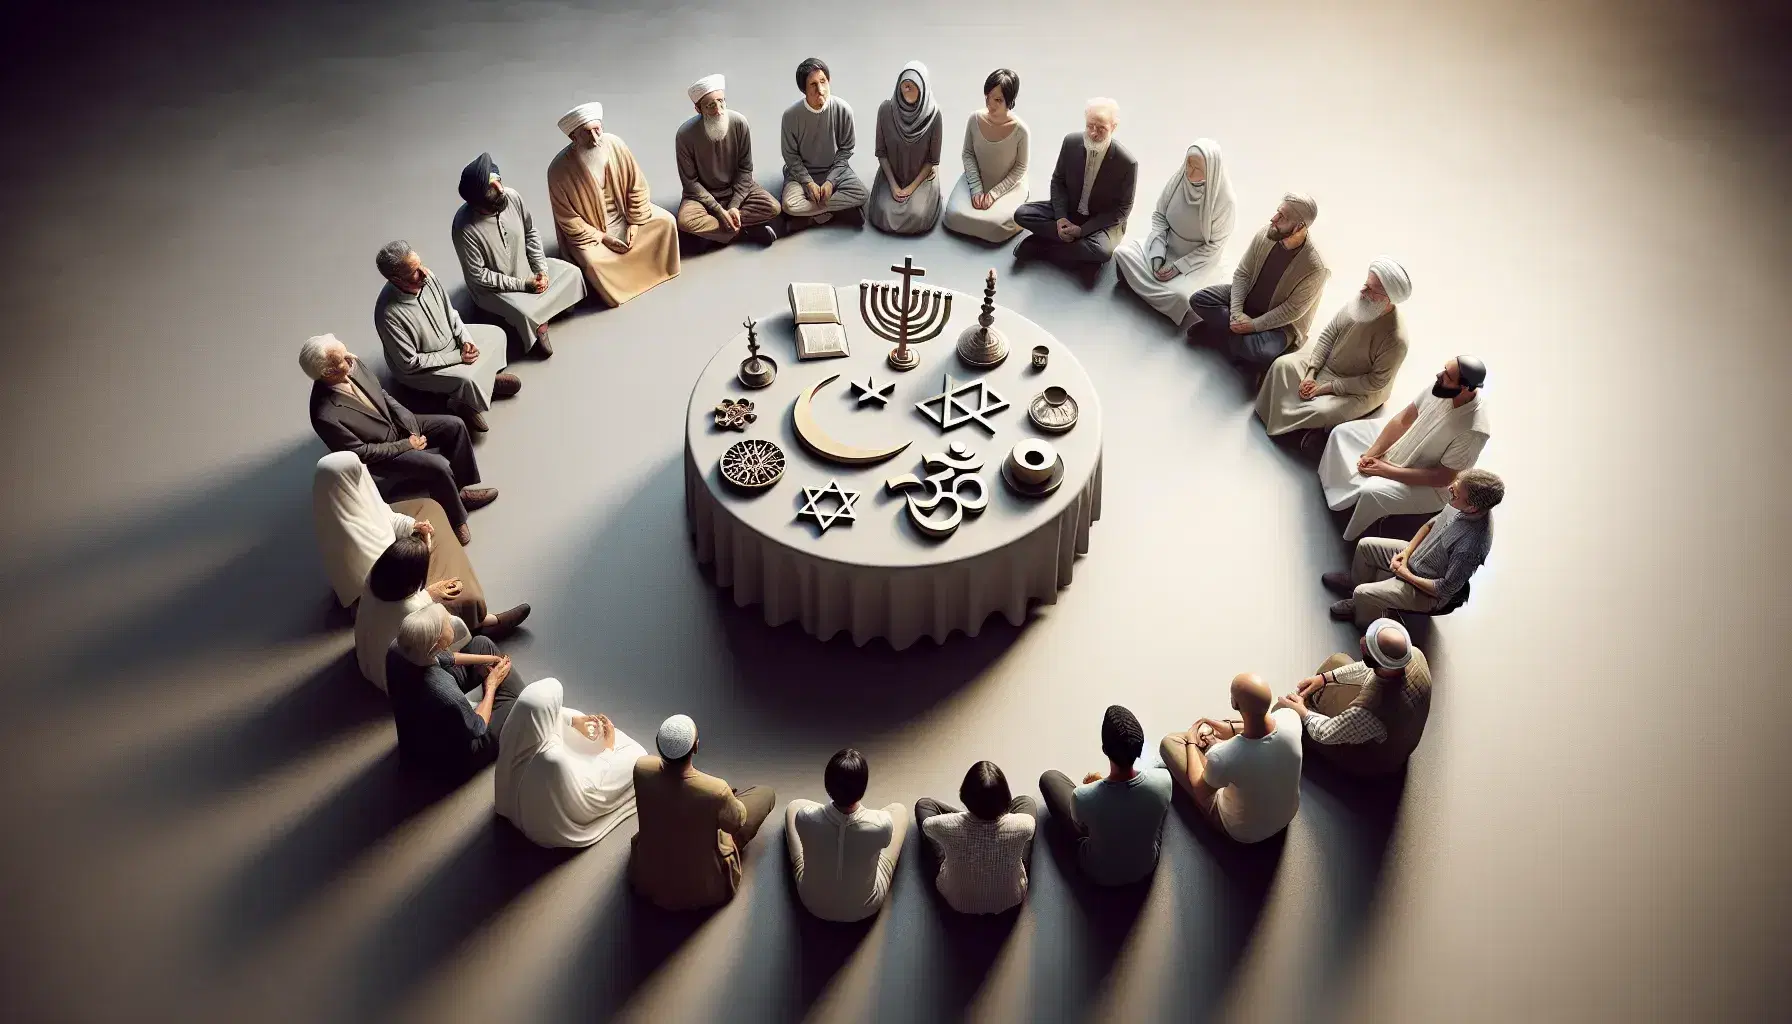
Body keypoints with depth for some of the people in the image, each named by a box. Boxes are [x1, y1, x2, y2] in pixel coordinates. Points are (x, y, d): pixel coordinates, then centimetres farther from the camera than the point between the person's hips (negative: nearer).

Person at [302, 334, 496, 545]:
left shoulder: (353, 365, -15)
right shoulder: (326, 416, -35)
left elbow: (383, 394, 2)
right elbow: (361, 452, -23)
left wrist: (411, 425, -8)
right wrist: (406, 445, -17)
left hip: (397, 424, 7)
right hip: (379, 455, -7)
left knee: (454, 426, -1)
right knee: (438, 465, -23)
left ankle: (458, 489, 14)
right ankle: (455, 519, 1)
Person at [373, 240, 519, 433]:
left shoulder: (428, 278, -18)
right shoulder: (388, 315, -35)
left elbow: (451, 314, 1)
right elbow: (410, 362, -27)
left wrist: (466, 340, -14)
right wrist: (458, 356, -23)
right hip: (418, 368, -7)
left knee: (496, 334, 3)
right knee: (468, 380, -28)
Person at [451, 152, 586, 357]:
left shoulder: (512, 196, -18)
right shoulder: (465, 228, -32)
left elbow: (531, 232, 0)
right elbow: (478, 276, -23)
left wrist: (541, 269, -10)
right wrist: (523, 285, -22)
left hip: (525, 267, 6)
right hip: (492, 286, -6)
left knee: (571, 273, -4)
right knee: (526, 314, -29)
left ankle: (539, 317, 3)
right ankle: (536, 325, 5)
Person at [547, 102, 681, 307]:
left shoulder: (615, 144, -19)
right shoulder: (559, 168, -29)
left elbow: (637, 186, -5)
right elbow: (568, 218, -19)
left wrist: (635, 223, -9)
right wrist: (601, 237, -19)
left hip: (625, 213, 5)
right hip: (589, 228, -4)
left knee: (666, 221, -9)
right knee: (592, 261, -31)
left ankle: (655, 266, 16)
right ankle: (615, 289, 2)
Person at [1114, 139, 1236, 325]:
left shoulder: (1223, 198, -26)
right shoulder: (1179, 178, -16)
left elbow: (1214, 245, -15)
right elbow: (1159, 215, -2)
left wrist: (1178, 267, -19)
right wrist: (1157, 256, -12)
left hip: (1197, 257, -4)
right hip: (1167, 244, 4)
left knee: (1181, 295, -29)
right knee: (1122, 253, -14)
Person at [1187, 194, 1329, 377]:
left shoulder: (1316, 268, -28)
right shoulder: (1265, 235, -13)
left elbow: (1292, 310, -21)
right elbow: (1242, 273, -5)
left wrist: (1254, 325, -24)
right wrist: (1236, 313, -18)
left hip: (1280, 322, -5)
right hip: (1246, 299, 5)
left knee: (1259, 354, -35)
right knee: (1198, 300, -14)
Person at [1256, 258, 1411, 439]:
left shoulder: (1396, 339, -32)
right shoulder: (1359, 303, -15)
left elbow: (1375, 382, -25)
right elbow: (1328, 335, -4)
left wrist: (1327, 387, -23)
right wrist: (1310, 373, -14)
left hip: (1358, 391, -6)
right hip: (1326, 362, 6)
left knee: (1321, 411, -30)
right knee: (1282, 364, -7)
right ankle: (1269, 413, 8)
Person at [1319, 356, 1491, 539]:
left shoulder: (1473, 430, -36)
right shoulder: (1441, 386, -19)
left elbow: (1442, 478, -28)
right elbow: (1403, 420, -6)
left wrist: (1386, 470, -25)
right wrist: (1371, 454, -14)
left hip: (1429, 484, -7)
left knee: (1371, 492, -31)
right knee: (1342, 433, 5)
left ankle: (1354, 536, -1)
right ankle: (1333, 487, 28)